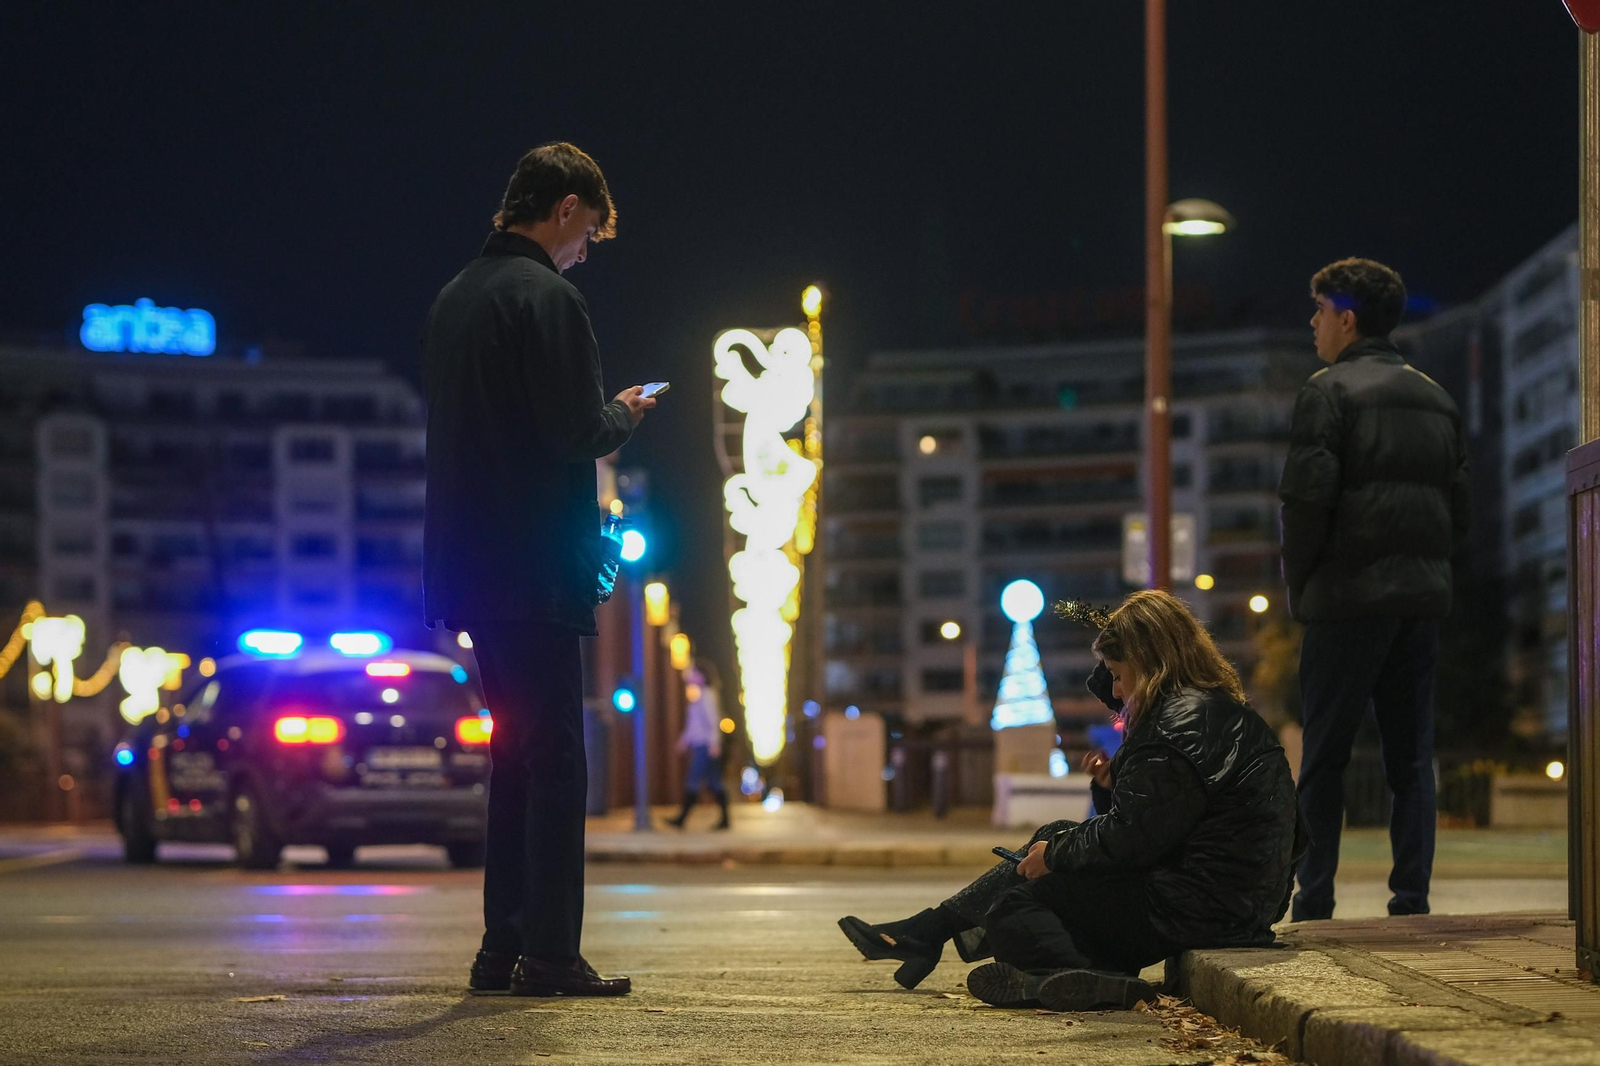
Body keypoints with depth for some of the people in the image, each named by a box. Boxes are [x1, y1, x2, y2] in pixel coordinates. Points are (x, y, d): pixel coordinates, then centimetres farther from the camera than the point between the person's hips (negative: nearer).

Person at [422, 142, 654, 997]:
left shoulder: (455, 298, 15)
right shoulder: (546, 298, -12)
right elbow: (576, 433, -17)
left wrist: (600, 420, 18)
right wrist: (624, 416, 4)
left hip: (472, 565, 9)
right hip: (534, 567, -9)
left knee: (516, 752, 14)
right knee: (554, 758, -5)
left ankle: (503, 950, 15)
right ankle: (549, 955, -5)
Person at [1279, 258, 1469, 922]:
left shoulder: (1329, 390, -5)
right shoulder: (1436, 399, 17)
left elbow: (1307, 500, -12)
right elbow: (1460, 507, 16)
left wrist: (1299, 588, -3)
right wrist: (1430, 566, 17)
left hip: (1349, 594, -6)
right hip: (1422, 596, 6)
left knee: (1324, 757, -1)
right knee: (1411, 756, 7)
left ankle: (1314, 904, -3)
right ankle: (1411, 899, 3)